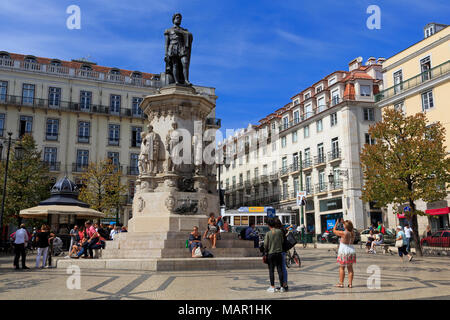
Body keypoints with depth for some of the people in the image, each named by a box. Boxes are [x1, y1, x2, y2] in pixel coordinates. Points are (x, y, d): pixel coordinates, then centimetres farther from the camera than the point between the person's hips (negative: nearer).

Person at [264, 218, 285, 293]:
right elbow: (282, 241, 6)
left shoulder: (268, 233, -8)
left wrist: (265, 252, 6)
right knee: (280, 270, 6)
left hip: (270, 254, -2)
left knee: (271, 270, 6)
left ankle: (272, 287, 9)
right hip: (279, 253, 2)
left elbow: (265, 244, -7)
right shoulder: (279, 231, -2)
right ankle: (281, 287, 8)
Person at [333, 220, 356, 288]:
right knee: (350, 268, 11)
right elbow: (349, 229, 22)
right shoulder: (352, 233, -1)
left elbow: (334, 230, -4)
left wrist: (336, 223, 8)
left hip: (343, 251, -6)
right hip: (351, 251, 6)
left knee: (342, 268, 4)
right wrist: (344, 222, 22)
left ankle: (341, 283, 9)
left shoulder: (343, 233, -18)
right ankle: (350, 283, 14)